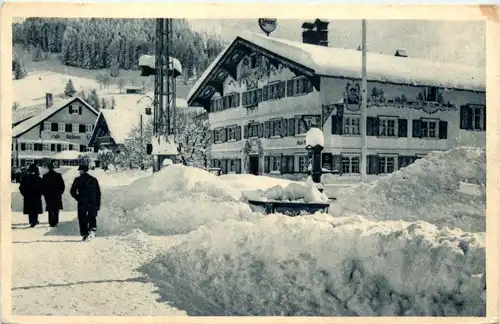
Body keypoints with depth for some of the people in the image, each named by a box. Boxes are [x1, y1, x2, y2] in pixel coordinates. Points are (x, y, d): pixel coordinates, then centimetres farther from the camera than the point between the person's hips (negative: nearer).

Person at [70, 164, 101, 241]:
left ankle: (85, 234, 4)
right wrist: (98, 204, 11)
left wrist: (78, 198, 11)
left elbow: (72, 192, -4)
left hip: (82, 203, -2)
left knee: (82, 219, 7)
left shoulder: (78, 180, -2)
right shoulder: (94, 179, 6)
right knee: (92, 218, 16)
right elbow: (98, 193, 6)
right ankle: (92, 230, -7)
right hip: (92, 203, 2)